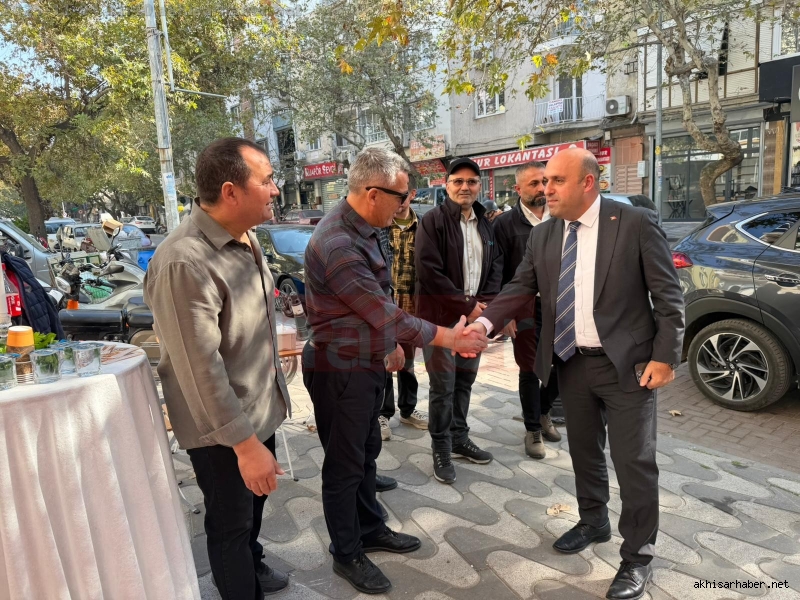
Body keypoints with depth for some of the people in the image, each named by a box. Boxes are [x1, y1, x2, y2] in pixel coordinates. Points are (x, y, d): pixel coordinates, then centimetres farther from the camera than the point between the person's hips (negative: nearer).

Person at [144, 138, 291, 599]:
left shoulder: (246, 237, 1)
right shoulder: (186, 262, -29)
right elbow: (201, 369, -28)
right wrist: (245, 443, -25)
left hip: (262, 407, 9)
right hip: (222, 426, -9)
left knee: (256, 499, 28)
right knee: (231, 521, 13)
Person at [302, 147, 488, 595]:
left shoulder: (363, 229, 3)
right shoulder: (338, 245, -28)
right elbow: (387, 314, -25)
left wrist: (392, 342, 16)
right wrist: (449, 338, -16)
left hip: (369, 362, 9)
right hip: (341, 371, -9)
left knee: (366, 452, 22)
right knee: (344, 464, 9)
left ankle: (371, 530, 42)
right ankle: (347, 555, 29)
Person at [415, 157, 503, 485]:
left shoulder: (485, 223, 12)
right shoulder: (433, 220, -9)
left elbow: (496, 264, 14)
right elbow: (428, 271, -17)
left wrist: (485, 302, -4)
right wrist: (467, 304, -14)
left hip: (475, 313, 6)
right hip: (442, 316, -6)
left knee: (465, 380, 15)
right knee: (443, 385, 1)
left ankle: (459, 438, 30)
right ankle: (441, 448, 17)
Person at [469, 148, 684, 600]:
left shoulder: (636, 223, -10)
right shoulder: (543, 235, 3)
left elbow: (668, 296, -8)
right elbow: (521, 288, 1)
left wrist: (665, 357, -13)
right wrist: (485, 322, -16)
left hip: (627, 365, -4)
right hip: (572, 363, 5)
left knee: (634, 462, 4)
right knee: (584, 452, 19)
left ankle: (638, 557, 24)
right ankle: (594, 522, 43)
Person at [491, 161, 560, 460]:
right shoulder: (506, 223, -4)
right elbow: (498, 273, -6)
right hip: (526, 307, -3)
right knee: (529, 369, 5)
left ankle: (542, 411, 36)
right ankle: (533, 429, 22)